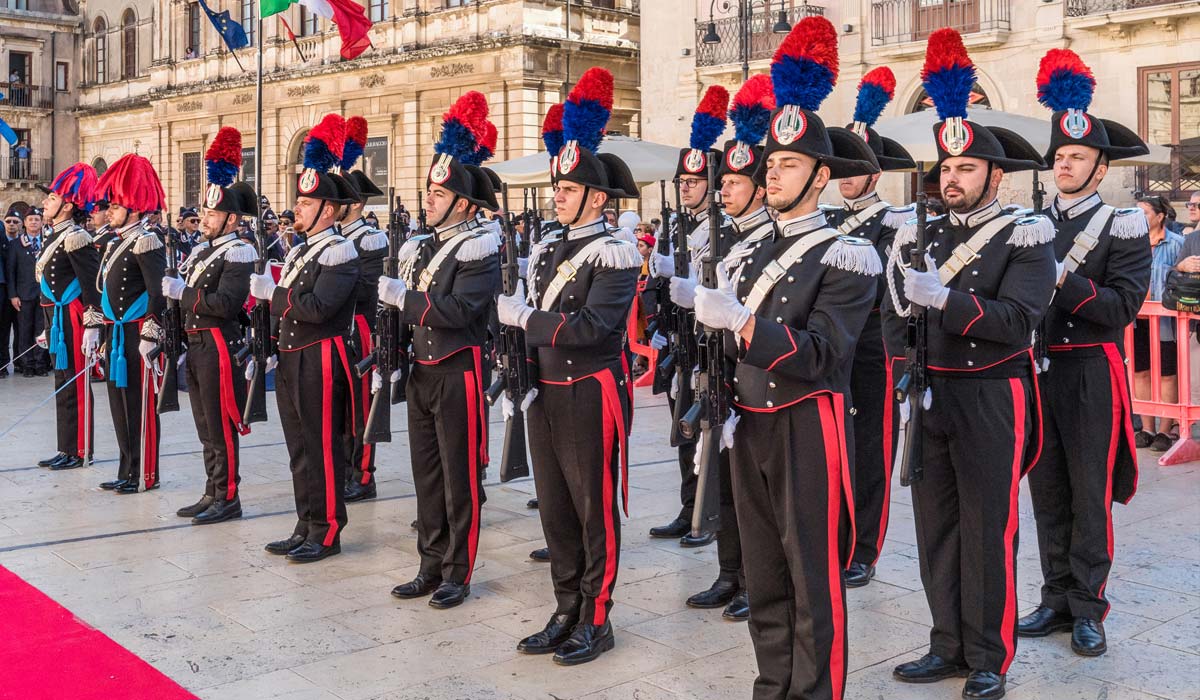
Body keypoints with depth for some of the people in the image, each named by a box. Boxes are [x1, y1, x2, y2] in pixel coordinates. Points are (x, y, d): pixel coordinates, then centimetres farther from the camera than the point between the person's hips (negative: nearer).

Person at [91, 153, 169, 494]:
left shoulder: (145, 243, -13)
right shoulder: (115, 243, 14)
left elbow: (158, 295, -19)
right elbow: (103, 288, 20)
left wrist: (149, 338, -21)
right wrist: (93, 327, 16)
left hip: (137, 336, -9)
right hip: (116, 335, 9)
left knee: (139, 405, -1)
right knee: (119, 403, 12)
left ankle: (145, 475, 7)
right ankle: (127, 472, 21)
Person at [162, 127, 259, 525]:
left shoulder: (238, 254, -12)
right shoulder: (200, 251, 15)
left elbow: (226, 304, -24)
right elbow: (185, 298, 20)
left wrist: (182, 292, -19)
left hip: (219, 347, -9)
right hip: (195, 346, 9)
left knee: (221, 427, -3)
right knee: (206, 426, 14)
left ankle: (228, 498, 6)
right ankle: (213, 494, 23)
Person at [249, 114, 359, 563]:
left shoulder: (340, 252, -12)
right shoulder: (300, 251, 15)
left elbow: (316, 306, -24)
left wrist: (271, 292, -14)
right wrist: (277, 351, 12)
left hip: (321, 361, -9)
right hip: (291, 360, 9)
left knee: (323, 448, -2)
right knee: (300, 447, 13)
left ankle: (327, 532, 7)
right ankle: (305, 527, 22)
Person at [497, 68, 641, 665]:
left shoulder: (614, 255, -12)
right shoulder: (545, 251, 12)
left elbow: (594, 328, -23)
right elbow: (524, 314, 16)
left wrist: (526, 319, -19)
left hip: (591, 396, -8)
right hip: (544, 392, 8)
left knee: (595, 509, 3)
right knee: (554, 508, 14)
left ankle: (596, 621, 16)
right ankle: (566, 612, 27)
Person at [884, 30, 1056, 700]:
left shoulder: (1027, 237, -6)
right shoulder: (920, 235, 10)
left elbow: (1019, 320, -19)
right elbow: (895, 319, 7)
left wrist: (945, 298, -28)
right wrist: (901, 288, -13)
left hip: (991, 398, -5)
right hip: (928, 394, 5)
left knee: (988, 531, 2)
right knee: (936, 526, 11)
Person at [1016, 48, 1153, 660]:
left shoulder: (1122, 227, -4)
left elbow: (1122, 307, -15)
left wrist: (1062, 279, -23)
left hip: (1090, 374, -4)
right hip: (1035, 369, 4)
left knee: (1089, 495, 2)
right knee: (1047, 493, 10)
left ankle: (1087, 609, 13)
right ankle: (1056, 600, 21)